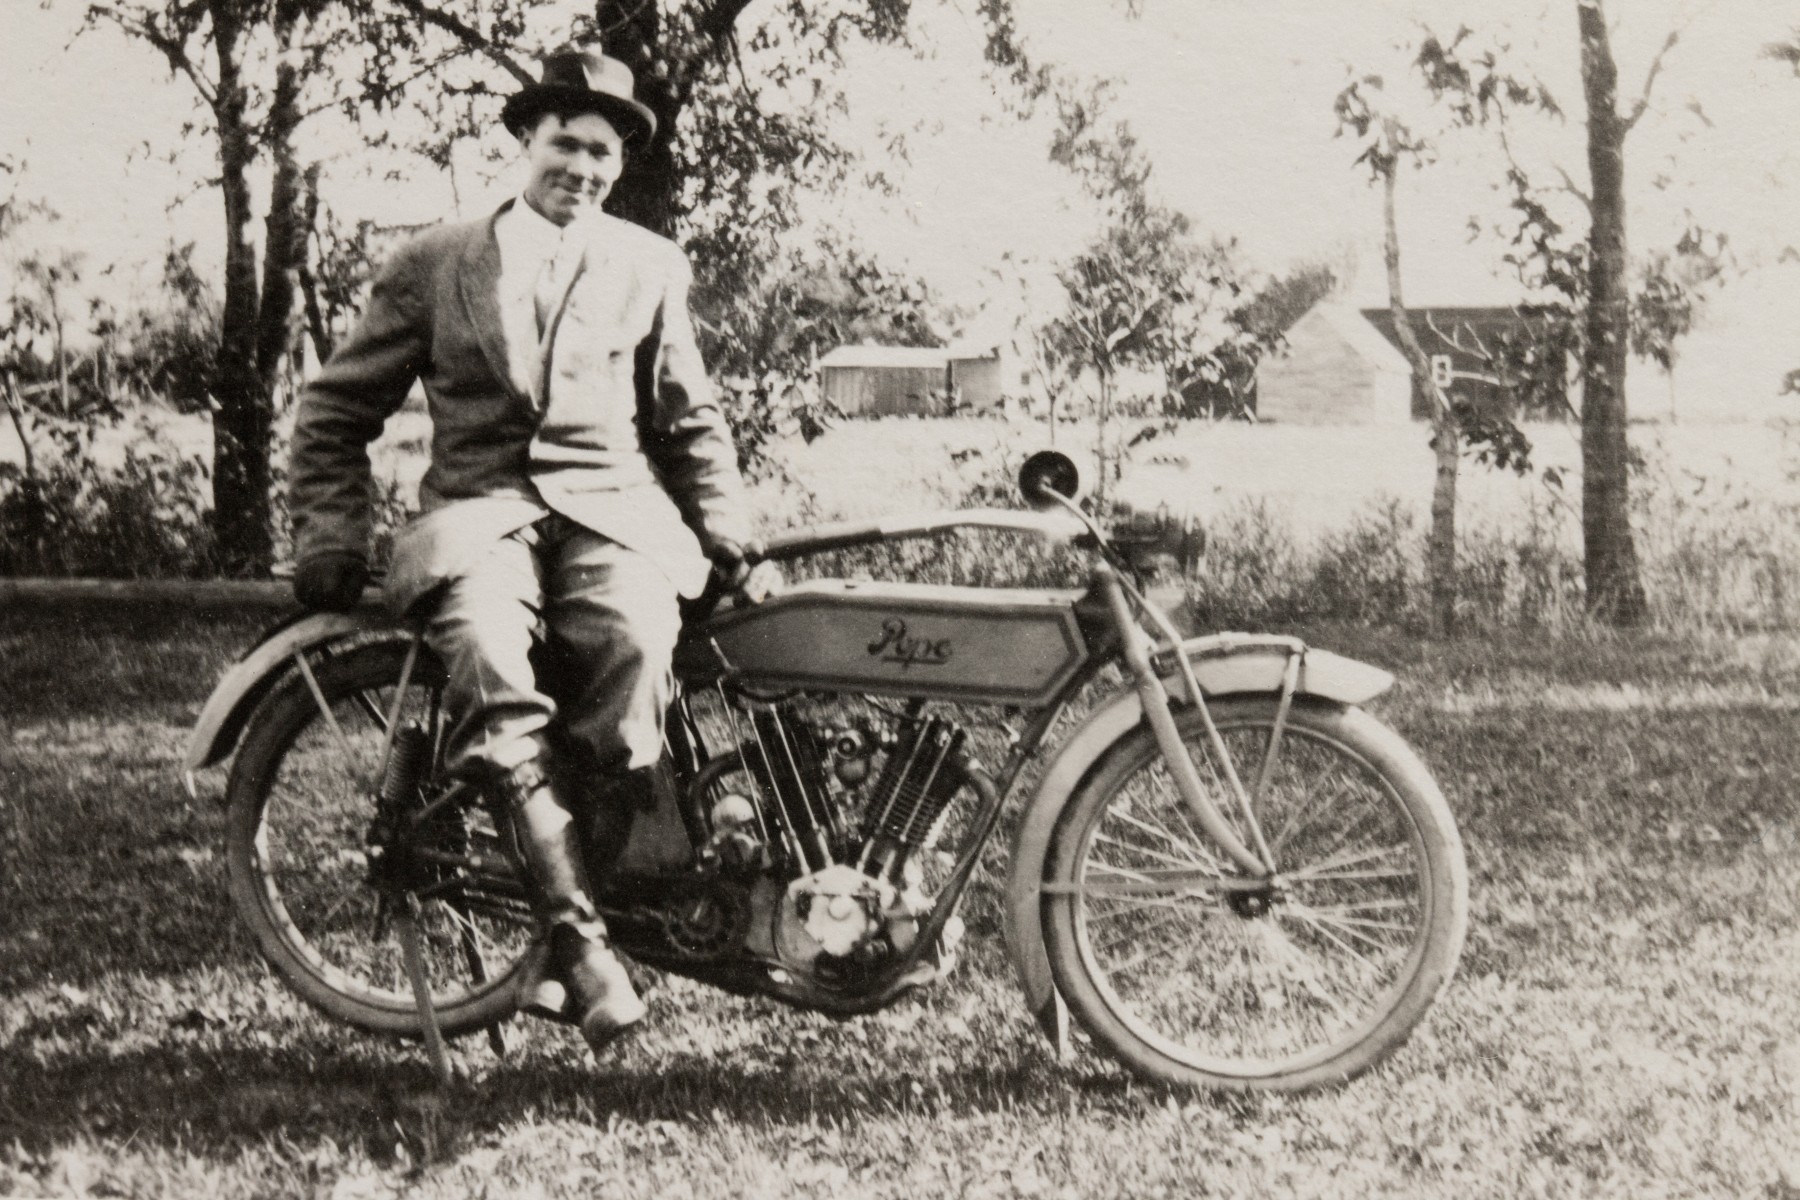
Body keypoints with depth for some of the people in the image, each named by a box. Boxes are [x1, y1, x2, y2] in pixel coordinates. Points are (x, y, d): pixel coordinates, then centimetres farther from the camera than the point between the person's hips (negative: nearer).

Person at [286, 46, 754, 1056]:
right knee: (485, 646, -37)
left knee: (636, 639, -38)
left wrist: (729, 537, 16)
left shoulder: (651, 266, 21)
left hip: (613, 506, 1)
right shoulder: (438, 265, 15)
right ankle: (580, 932, -38)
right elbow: (337, 412, 18)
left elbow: (689, 418, 28)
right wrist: (332, 537, 6)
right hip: (480, 508, -1)